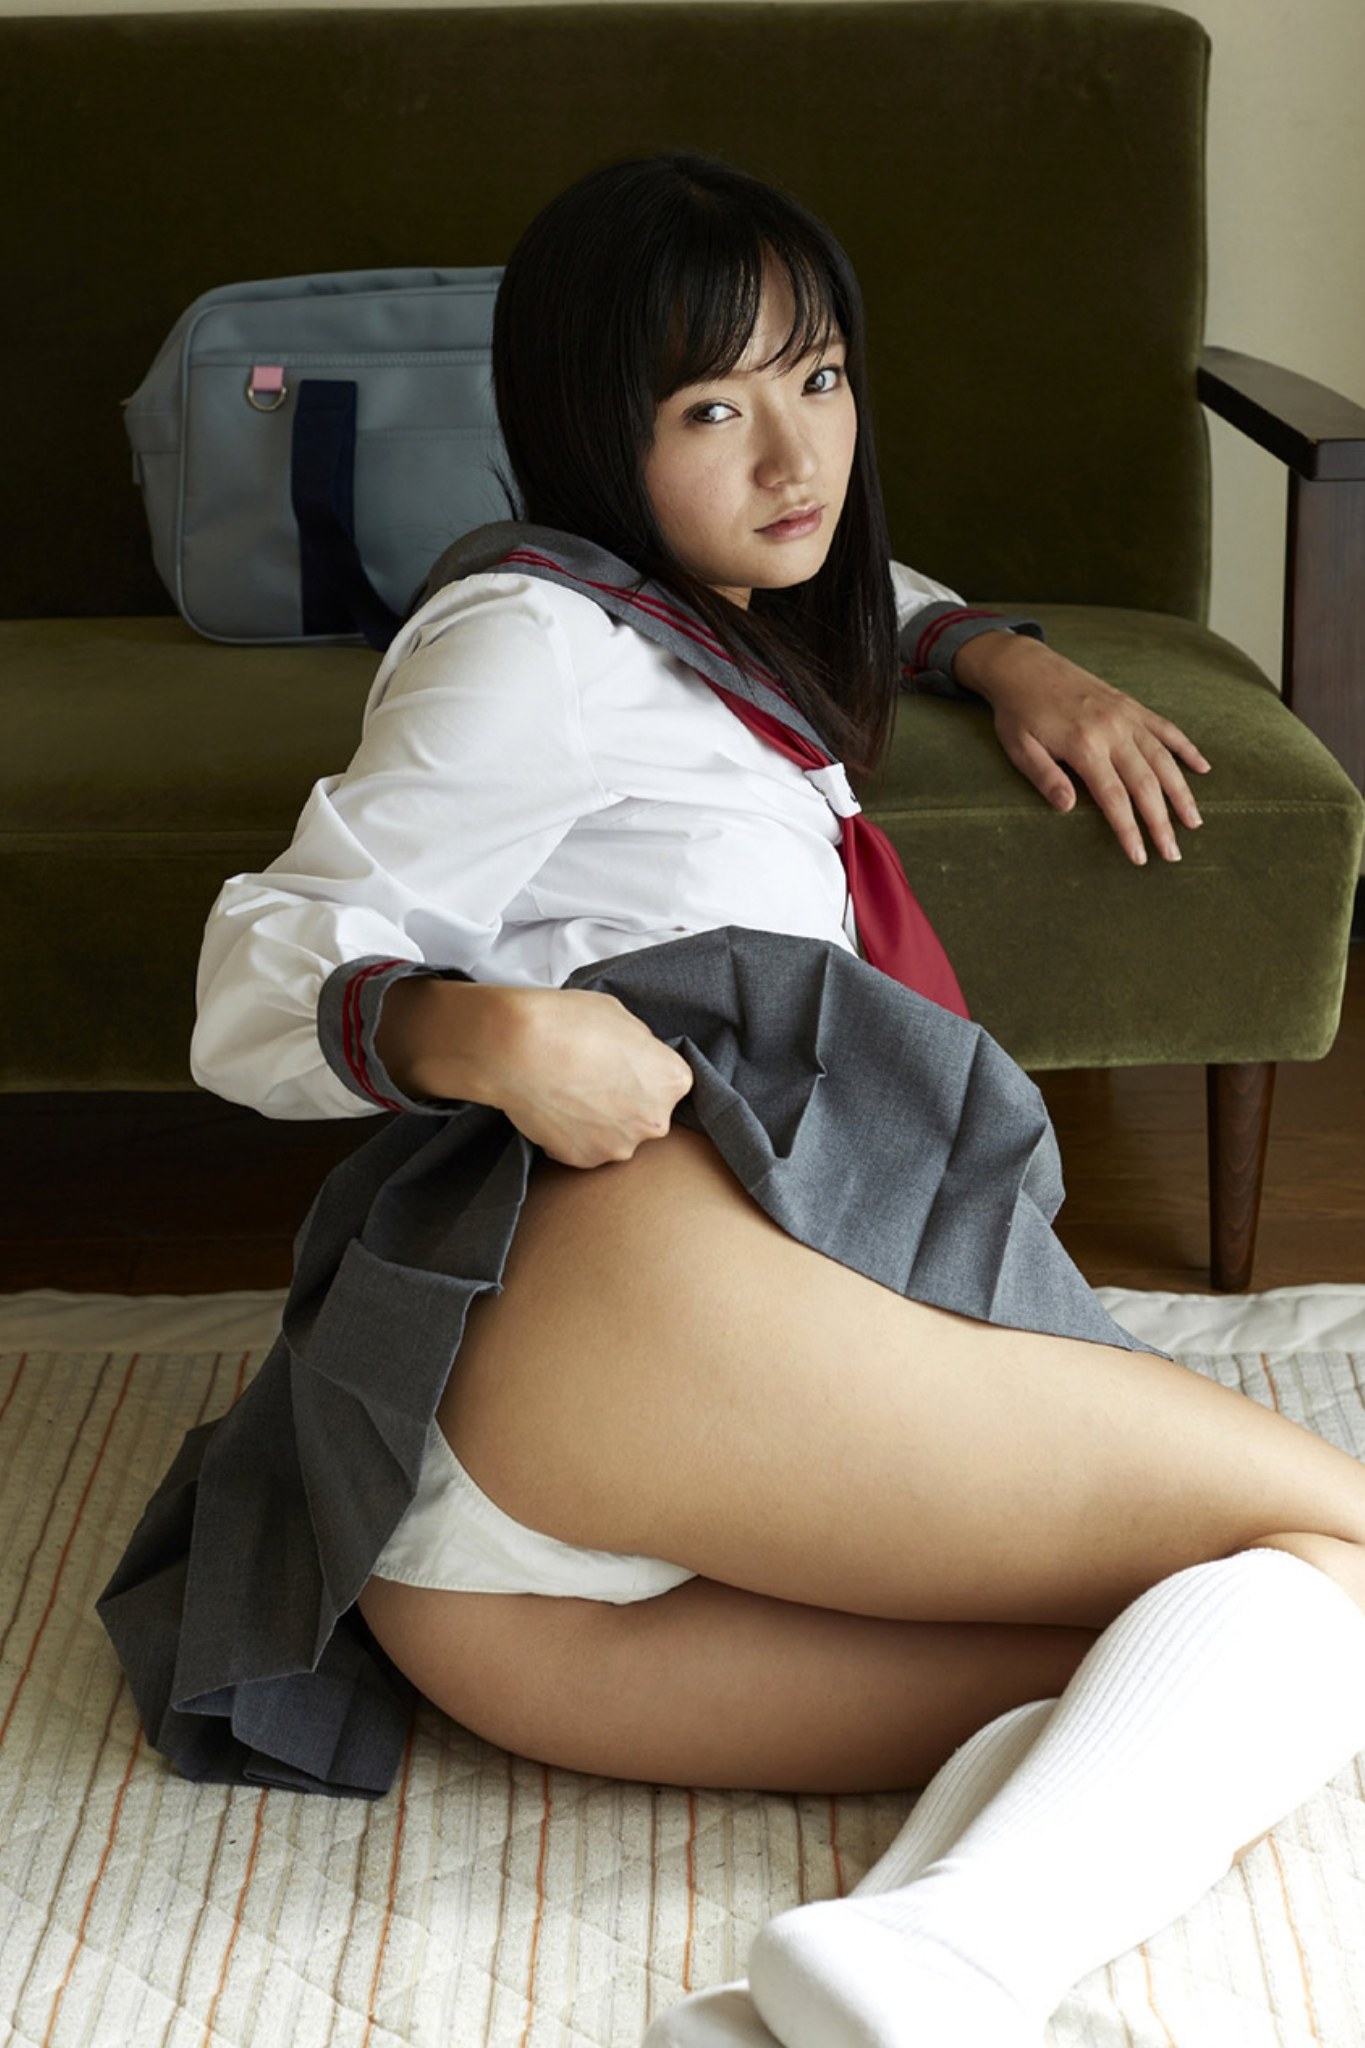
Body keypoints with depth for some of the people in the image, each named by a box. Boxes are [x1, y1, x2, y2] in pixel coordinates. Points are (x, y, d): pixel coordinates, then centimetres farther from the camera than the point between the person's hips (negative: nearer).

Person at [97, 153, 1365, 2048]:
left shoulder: (712, 637, 36)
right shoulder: (541, 630, 9)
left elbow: (868, 602, 60)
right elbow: (263, 978, 3)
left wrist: (1014, 659, 38)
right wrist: (469, 1029, -19)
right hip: (630, 1263, -8)